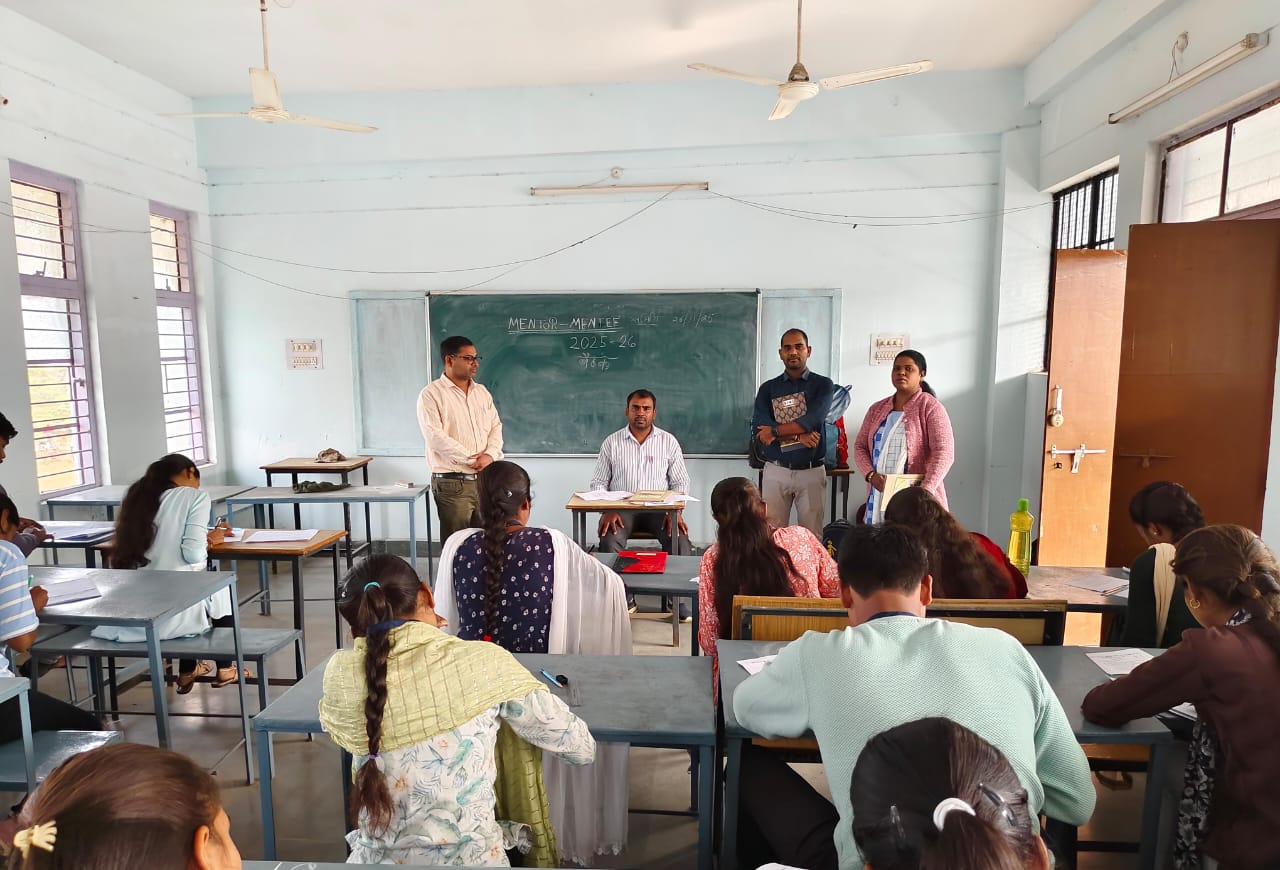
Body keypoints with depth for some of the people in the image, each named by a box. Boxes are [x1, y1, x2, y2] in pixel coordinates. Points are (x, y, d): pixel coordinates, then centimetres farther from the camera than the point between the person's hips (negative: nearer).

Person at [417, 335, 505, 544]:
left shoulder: (482, 392, 15)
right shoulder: (431, 394, -5)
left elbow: (496, 427, 12)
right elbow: (435, 436, -15)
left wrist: (490, 455, -9)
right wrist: (472, 460, -15)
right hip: (452, 483, -5)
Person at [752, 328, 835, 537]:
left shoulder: (823, 385, 4)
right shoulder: (768, 388, 9)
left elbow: (812, 421, -13)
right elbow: (760, 429, -6)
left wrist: (775, 431, -10)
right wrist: (798, 435, -14)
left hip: (811, 471, -1)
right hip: (776, 471, 1)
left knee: (812, 536, 0)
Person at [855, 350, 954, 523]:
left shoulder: (931, 408, -2)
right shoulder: (877, 409, 15)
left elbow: (944, 453, -11)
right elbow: (860, 446, 14)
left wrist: (925, 491, -22)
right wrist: (871, 474, -5)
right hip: (879, 498, 5)